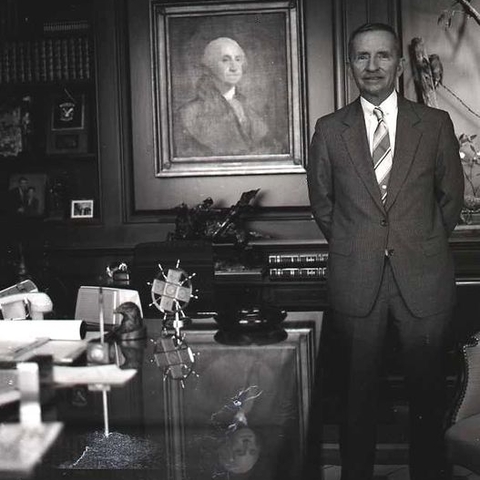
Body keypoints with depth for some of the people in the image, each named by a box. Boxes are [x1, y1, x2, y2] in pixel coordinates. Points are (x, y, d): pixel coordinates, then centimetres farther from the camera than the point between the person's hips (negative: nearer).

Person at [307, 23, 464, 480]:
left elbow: (451, 195, 12)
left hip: (423, 280, 0)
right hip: (355, 282, 0)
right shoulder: (329, 130, 3)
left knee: (428, 394, 8)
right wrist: (354, 248, 11)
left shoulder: (435, 124, 3)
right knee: (357, 394, 8)